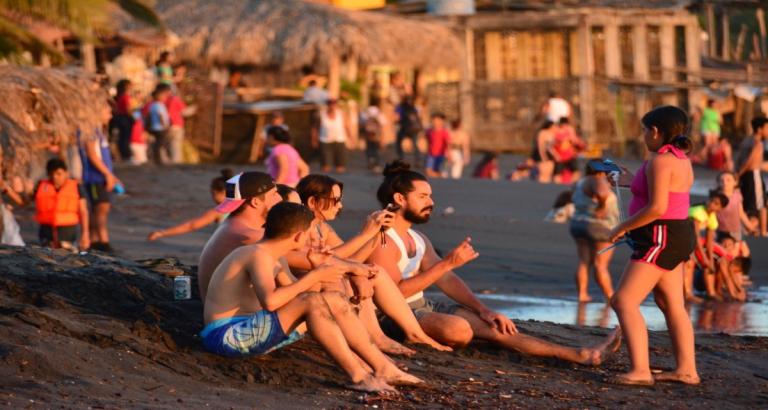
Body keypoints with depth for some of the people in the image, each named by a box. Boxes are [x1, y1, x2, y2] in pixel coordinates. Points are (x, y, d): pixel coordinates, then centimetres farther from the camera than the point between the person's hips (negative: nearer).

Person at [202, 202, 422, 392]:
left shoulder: (273, 258, 13)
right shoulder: (259, 256, -18)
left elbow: (294, 292, 20)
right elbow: (270, 301, -35)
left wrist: (317, 274, 3)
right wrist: (314, 277, -25)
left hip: (247, 332, 11)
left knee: (333, 301, 6)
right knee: (314, 302, -27)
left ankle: (383, 368, 3)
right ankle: (359, 376, -24)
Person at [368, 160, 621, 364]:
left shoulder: (418, 239, 16)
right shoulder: (382, 239, -15)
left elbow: (446, 280, 17)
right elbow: (395, 292, -26)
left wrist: (483, 310, 3)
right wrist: (447, 263, -26)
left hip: (422, 308, 10)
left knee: (493, 325, -3)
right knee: (459, 329, -35)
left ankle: (579, 355, -6)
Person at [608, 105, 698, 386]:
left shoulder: (660, 161, -18)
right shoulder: (681, 160, 13)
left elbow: (657, 208, -24)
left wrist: (623, 227, -14)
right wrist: (630, 181, 27)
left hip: (660, 238, -11)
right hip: (679, 236, 11)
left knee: (624, 301, -11)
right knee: (672, 305, 16)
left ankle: (640, 371, -18)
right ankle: (686, 369, 18)